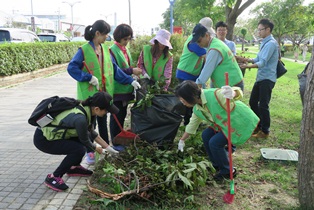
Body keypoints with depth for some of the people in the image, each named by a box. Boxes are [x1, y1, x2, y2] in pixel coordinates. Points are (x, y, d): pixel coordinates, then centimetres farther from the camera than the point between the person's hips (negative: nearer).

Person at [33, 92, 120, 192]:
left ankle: (74, 167, 20)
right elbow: (84, 141, -14)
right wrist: (96, 149, 6)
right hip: (43, 139, -9)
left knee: (89, 136, 6)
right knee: (79, 149, -21)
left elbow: (91, 132, 8)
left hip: (54, 133, 9)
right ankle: (53, 177, -5)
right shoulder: (80, 118, -33)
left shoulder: (86, 108, -7)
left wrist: (109, 148, 9)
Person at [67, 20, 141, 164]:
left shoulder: (105, 49, 6)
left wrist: (130, 80, 3)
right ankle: (90, 152, 20)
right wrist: (89, 77, -21)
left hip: (104, 92, 5)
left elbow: (114, 69, 8)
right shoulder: (84, 50, -11)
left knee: (103, 121, 16)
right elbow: (71, 68, -13)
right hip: (89, 94, -5)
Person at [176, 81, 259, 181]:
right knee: (206, 135, 2)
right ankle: (217, 165, 20)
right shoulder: (197, 109, -2)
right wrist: (182, 140, 20)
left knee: (215, 143, -16)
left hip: (240, 121, -8)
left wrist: (232, 93, -52)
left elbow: (238, 92, -28)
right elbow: (192, 125, 12)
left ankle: (228, 172, 6)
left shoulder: (214, 94, -30)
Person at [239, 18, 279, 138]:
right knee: (253, 102, 15)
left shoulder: (271, 43, -16)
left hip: (267, 79, -10)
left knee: (263, 105, -5)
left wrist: (248, 66, -33)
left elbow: (263, 62, -24)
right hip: (260, 78, 10)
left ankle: (265, 131, 10)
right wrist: (248, 59, -4)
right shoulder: (264, 43, 15)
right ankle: (258, 126, 30)